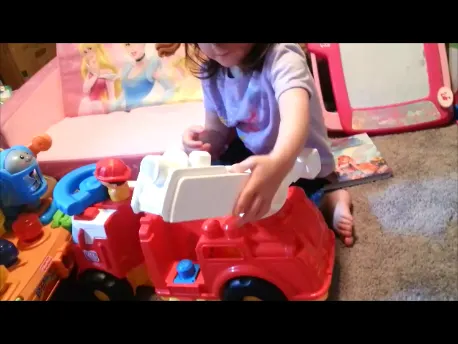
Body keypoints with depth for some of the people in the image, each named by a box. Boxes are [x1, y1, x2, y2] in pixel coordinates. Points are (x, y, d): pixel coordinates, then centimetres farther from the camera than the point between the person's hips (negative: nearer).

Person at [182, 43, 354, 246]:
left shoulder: (281, 59, -29)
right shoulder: (211, 72, -8)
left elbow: (295, 113, -50)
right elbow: (217, 131, 0)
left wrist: (278, 164, -71)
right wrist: (202, 141, -26)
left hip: (303, 168, -7)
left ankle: (327, 200, 2)